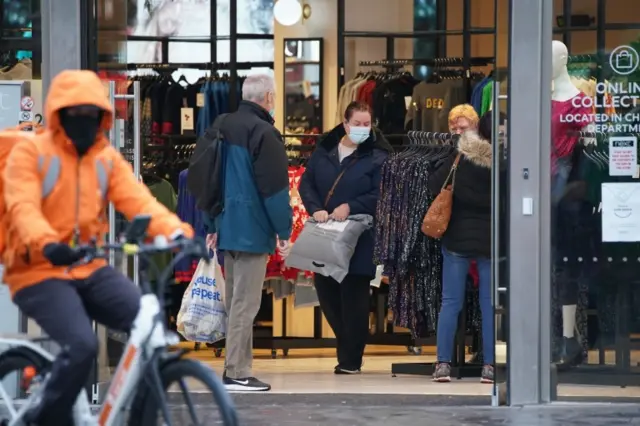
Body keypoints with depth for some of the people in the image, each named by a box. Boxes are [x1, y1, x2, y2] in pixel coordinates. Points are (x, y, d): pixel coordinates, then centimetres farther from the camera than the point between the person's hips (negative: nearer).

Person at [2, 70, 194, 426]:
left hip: (90, 270, 5)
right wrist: (47, 244, -43)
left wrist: (176, 232, -26)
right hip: (39, 272, -5)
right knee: (82, 345, -28)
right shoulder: (30, 152, -5)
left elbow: (138, 200, -5)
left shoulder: (108, 157, 9)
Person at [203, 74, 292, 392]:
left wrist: (211, 226, 20)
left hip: (226, 228, 8)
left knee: (234, 301, 15)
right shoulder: (264, 133, -14)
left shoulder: (222, 127, 11)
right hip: (252, 230, -8)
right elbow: (275, 187, -16)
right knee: (246, 303, -7)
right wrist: (284, 231, -9)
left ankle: (235, 367, 19)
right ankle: (237, 373, -7)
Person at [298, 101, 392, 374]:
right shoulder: (323, 151, 8)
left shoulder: (377, 157, -5)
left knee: (353, 297, -2)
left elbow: (379, 195, -10)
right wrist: (315, 209, -11)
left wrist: (350, 207, -20)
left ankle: (351, 359, 7)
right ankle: (348, 347, 26)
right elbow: (306, 183, 6)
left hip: (358, 238, -5)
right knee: (326, 291, 8)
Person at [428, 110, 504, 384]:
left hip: (457, 238, 0)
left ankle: (443, 363, 0)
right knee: (490, 305, 6)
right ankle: (489, 365, 4)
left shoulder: (462, 156, -7)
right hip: (490, 241, 0)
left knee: (450, 302, 4)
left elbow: (435, 185, -8)